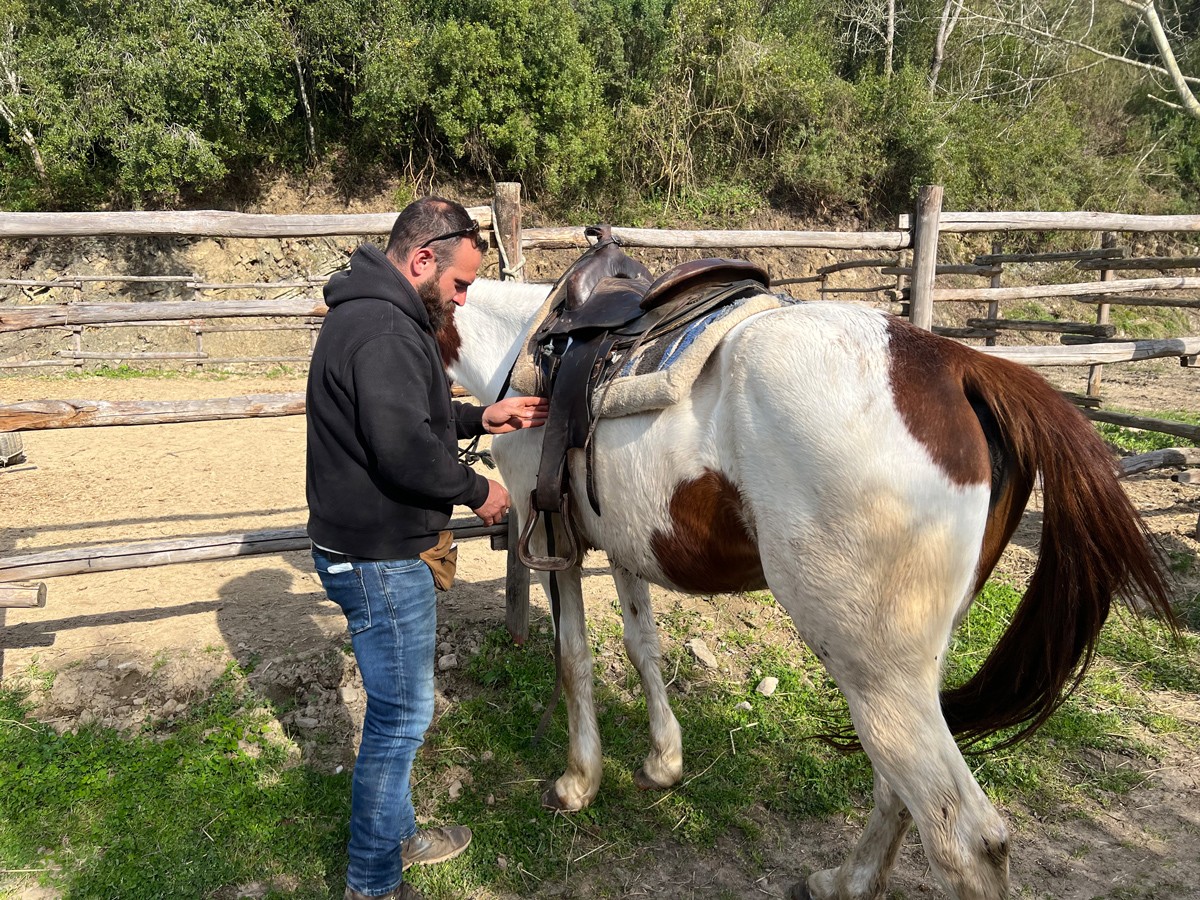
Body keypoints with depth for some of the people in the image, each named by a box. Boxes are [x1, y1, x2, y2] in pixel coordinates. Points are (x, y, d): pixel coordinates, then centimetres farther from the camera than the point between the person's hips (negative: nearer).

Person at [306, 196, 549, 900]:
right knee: (403, 715, 3)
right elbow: (406, 449, -30)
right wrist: (477, 490, -15)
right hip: (379, 559, -11)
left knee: (399, 707, 23)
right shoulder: (384, 331, -24)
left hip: (374, 548, 11)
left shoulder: (376, 315, 13)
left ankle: (396, 836, 41)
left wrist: (483, 418, 11)